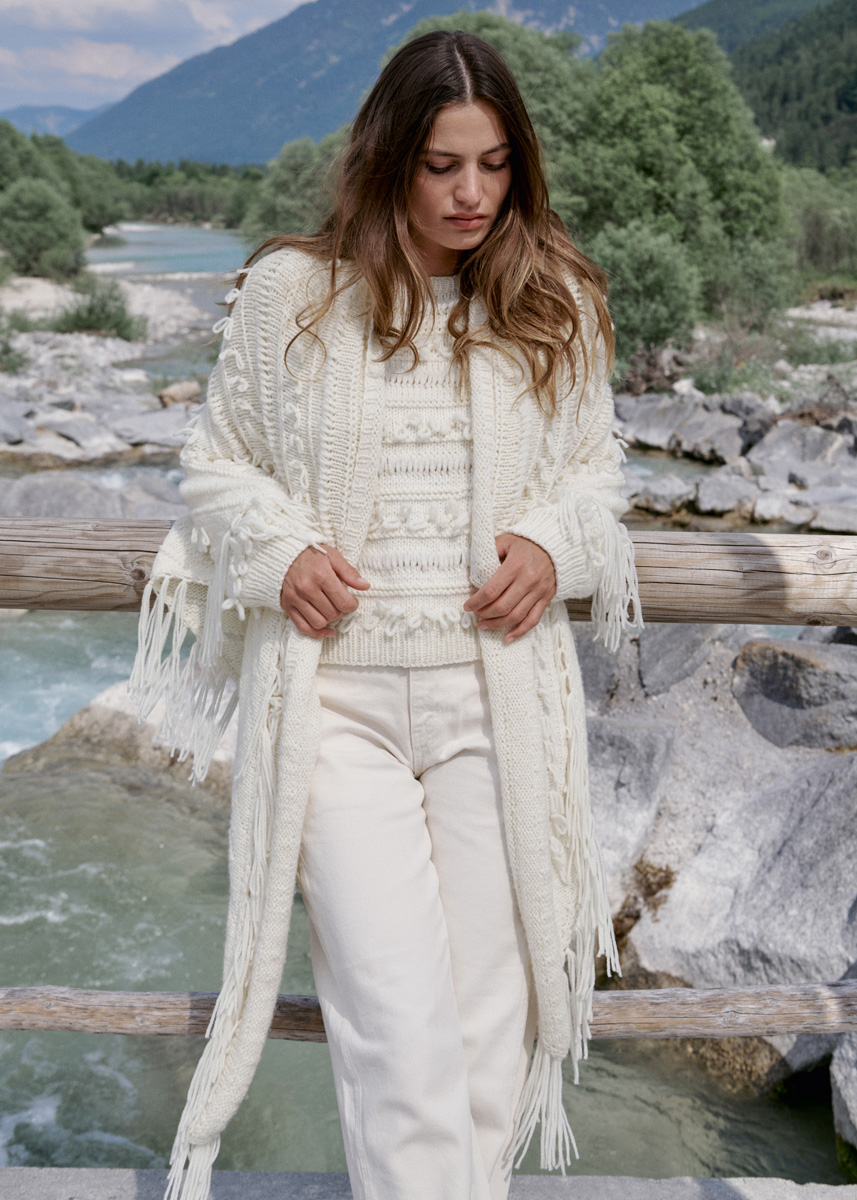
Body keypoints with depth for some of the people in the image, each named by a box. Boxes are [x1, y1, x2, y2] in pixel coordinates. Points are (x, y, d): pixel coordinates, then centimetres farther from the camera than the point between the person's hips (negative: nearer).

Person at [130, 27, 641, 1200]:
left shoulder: (555, 304, 6)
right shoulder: (291, 291, 0)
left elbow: (594, 470, 16)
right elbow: (220, 459, 10)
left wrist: (553, 545, -5)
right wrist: (280, 552, -10)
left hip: (497, 696, 3)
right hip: (336, 696, -2)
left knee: (487, 1011, 10)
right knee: (399, 1015, -9)